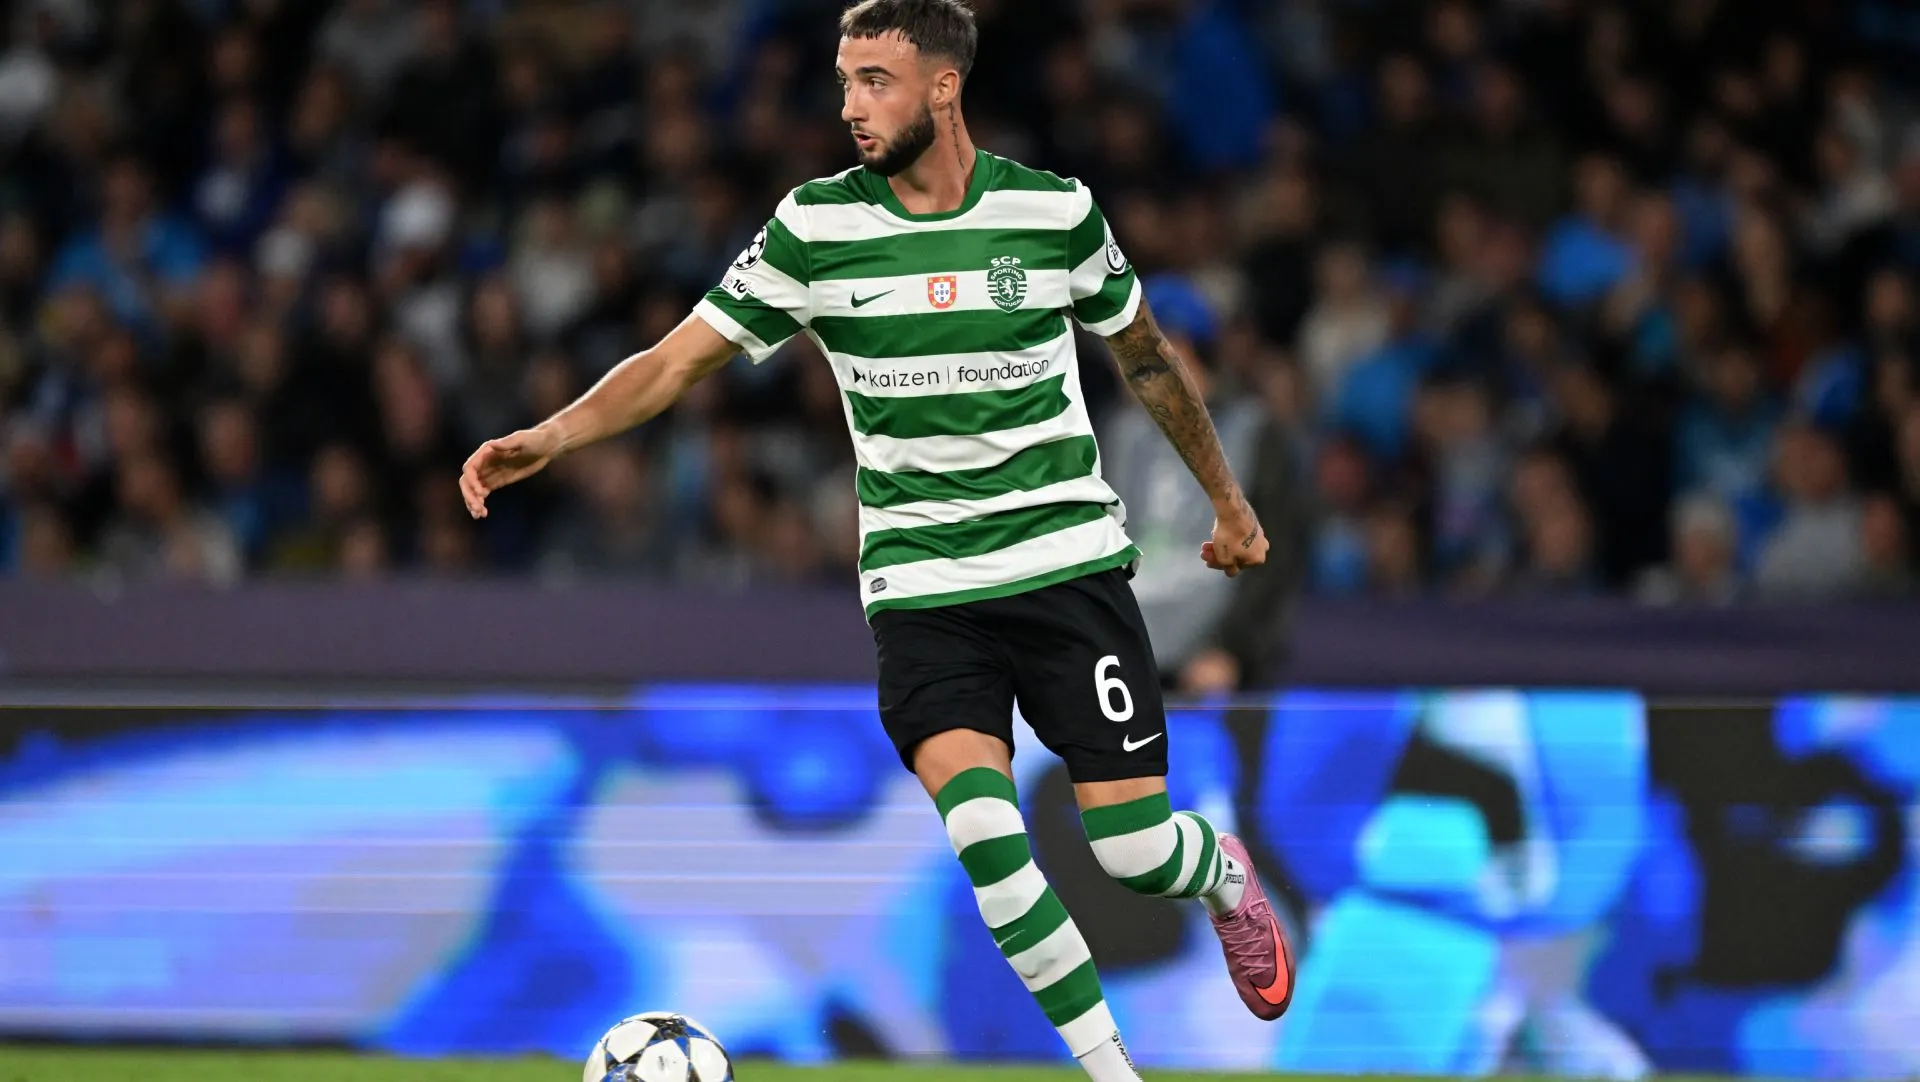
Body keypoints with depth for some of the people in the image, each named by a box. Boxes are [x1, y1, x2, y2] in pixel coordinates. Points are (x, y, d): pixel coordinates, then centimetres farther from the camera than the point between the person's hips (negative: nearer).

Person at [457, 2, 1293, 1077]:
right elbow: (680, 358, -4)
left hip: (1069, 560, 0)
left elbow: (1148, 357, 14)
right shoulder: (814, 227, -4)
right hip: (920, 582, 0)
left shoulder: (1053, 212, -3)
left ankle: (1227, 878, 33)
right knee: (981, 827, -21)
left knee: (1132, 844, -6)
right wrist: (551, 435, -20)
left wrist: (1230, 502, 23)